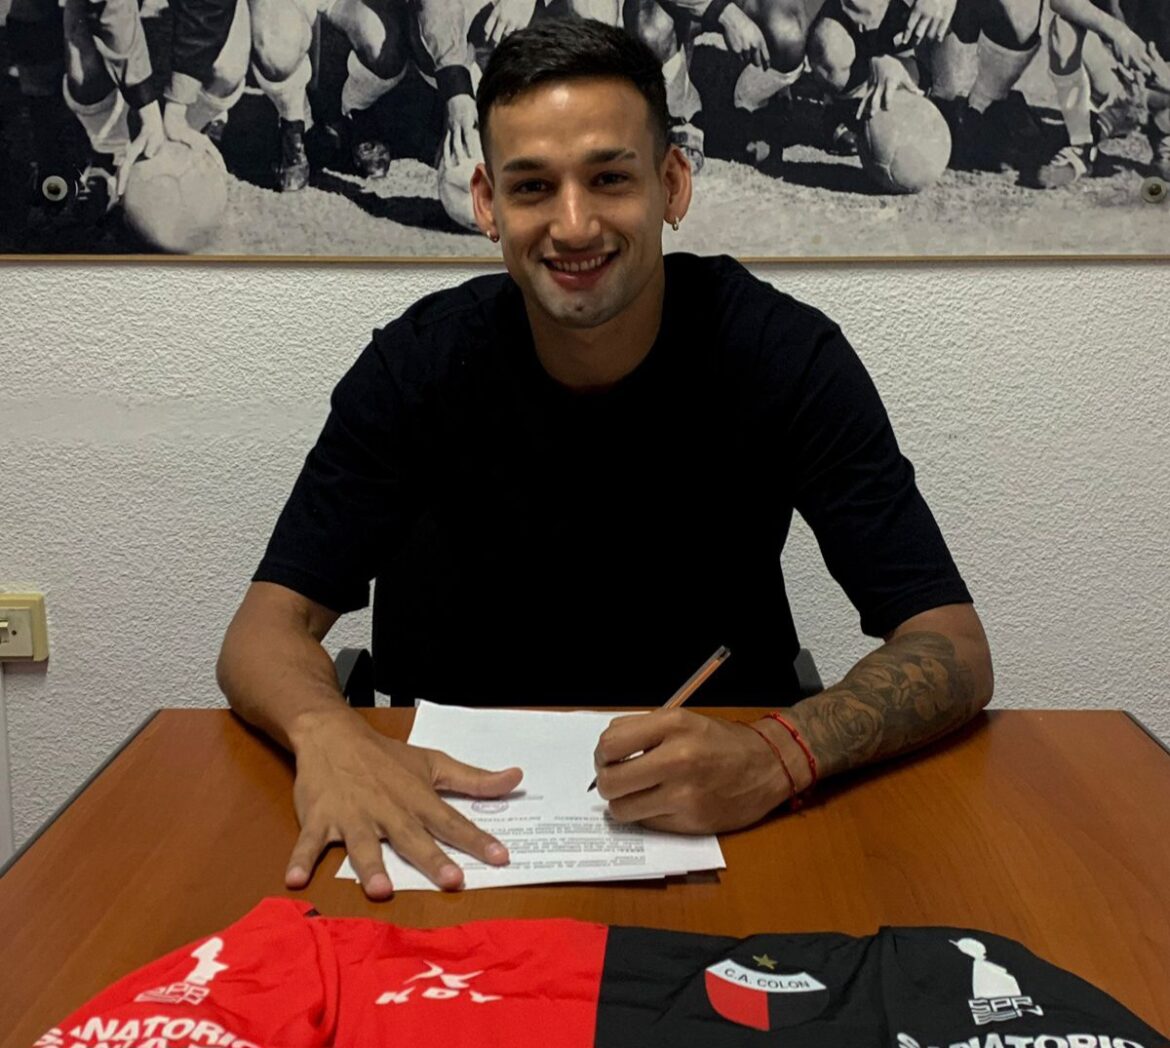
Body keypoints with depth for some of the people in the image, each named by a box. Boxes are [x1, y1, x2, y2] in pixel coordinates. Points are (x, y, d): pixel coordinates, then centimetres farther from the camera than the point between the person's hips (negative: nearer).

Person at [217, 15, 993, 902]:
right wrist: (324, 731, -35)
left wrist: (776, 755, -38)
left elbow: (952, 649, -17)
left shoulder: (786, 356, -14)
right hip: (468, 806, 1)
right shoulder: (421, 362, -10)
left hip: (721, 814, -1)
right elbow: (270, 624, -9)